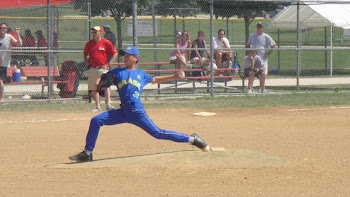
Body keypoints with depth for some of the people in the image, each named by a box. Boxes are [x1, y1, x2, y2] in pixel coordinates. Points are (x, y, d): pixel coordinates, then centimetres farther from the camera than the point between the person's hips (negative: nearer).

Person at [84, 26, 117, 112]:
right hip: (93, 69, 4)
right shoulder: (89, 44, 8)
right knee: (94, 88, 4)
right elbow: (85, 54, 26)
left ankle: (108, 104, -22)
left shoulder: (106, 43, -2)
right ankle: (98, 106, 12)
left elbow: (115, 53, 3)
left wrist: (109, 63, -4)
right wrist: (86, 62, 10)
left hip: (103, 68, -4)